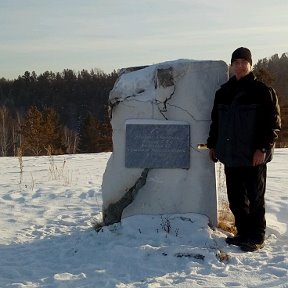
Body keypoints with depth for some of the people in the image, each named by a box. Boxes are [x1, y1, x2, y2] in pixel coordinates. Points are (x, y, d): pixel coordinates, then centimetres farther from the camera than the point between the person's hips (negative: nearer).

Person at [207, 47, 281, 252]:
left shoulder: (263, 91, -5)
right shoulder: (223, 92, 12)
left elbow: (274, 123, -8)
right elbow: (216, 122, 19)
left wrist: (263, 148, -15)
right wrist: (213, 144, 14)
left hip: (254, 157, -5)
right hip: (230, 156, 5)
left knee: (255, 199, 4)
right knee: (236, 199, 11)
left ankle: (256, 237, 16)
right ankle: (243, 233, 25)